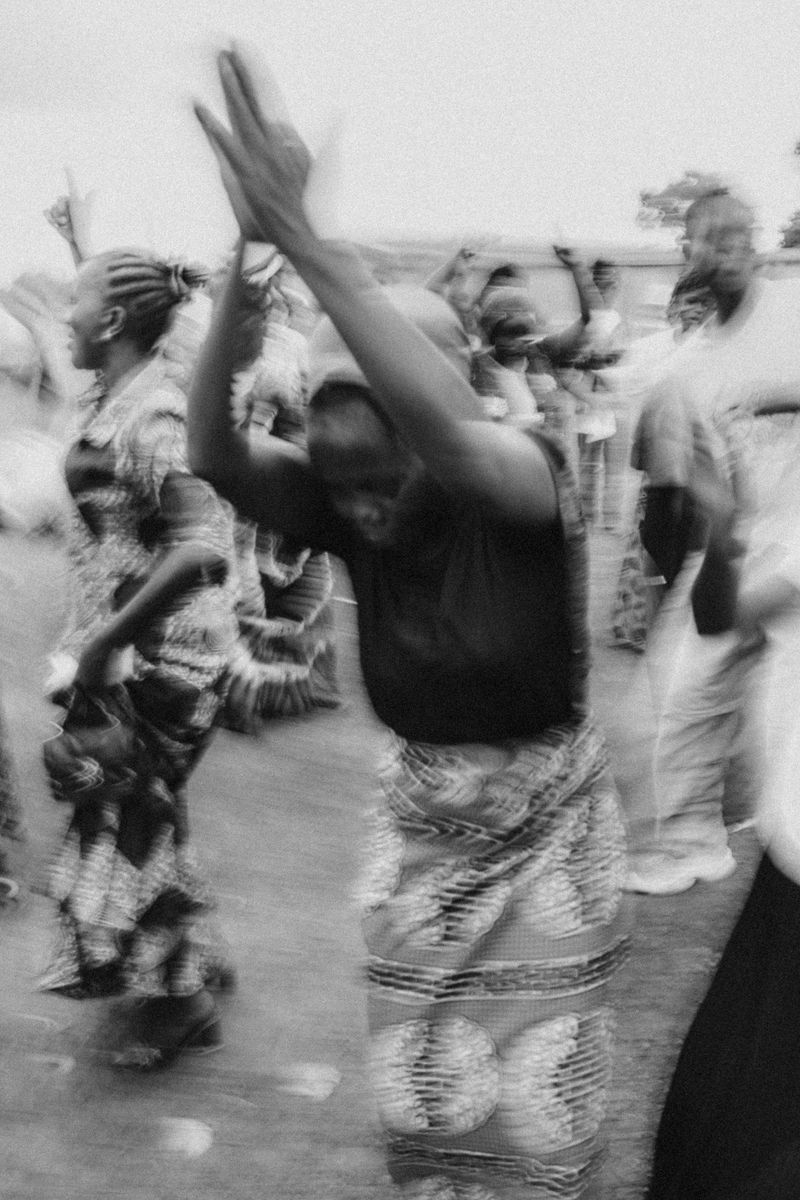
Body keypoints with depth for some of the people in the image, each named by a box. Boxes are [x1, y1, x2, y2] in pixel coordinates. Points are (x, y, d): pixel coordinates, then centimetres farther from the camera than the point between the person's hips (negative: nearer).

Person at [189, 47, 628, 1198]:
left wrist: (302, 236, -50)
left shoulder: (529, 480, -23)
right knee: (421, 1106, 18)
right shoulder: (346, 510, -10)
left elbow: (445, 431, -46)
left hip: (544, 828, -3)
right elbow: (213, 454, -26)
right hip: (421, 827, 4)